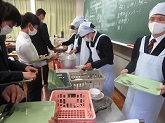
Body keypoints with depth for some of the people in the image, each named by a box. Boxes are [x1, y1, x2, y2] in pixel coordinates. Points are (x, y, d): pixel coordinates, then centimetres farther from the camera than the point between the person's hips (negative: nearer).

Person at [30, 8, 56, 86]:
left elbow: (30, 38, 7)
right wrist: (52, 48, -3)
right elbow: (46, 39, -18)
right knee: (45, 66, 11)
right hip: (42, 50, -6)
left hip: (34, 50, 6)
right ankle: (45, 82, 24)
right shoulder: (42, 25, -19)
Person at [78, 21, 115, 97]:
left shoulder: (104, 39, -23)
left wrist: (93, 65, -26)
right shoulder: (90, 40, 2)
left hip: (106, 71, -7)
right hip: (97, 70, 7)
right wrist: (85, 66, -3)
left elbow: (109, 58, -25)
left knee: (105, 94, 7)